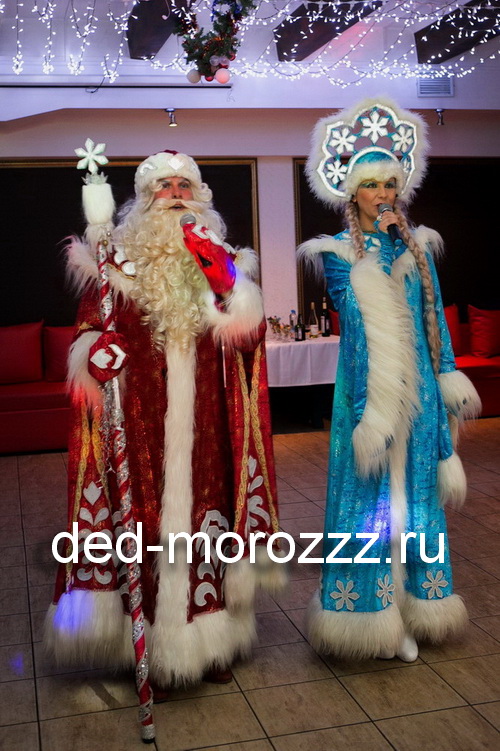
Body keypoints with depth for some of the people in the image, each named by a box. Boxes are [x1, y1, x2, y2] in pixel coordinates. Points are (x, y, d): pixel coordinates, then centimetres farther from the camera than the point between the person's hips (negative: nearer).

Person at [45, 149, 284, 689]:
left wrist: (221, 277, -12)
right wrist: (99, 354, -16)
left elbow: (250, 332, -1)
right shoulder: (120, 258, 7)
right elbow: (91, 333, 5)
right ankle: (157, 646, 14)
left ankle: (210, 639, 19)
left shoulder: (222, 257, 12)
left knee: (207, 500, 3)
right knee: (148, 508, -2)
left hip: (205, 418, 2)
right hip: (142, 416, -1)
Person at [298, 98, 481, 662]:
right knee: (368, 490, 1)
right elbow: (354, 304, -16)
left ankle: (408, 612, 22)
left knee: (412, 487, 9)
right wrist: (379, 246, -13)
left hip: (415, 385, 4)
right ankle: (368, 611, 16)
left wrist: (449, 377, 7)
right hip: (367, 386, -3)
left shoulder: (416, 244, 10)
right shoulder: (337, 250, 1)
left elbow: (433, 316, 11)